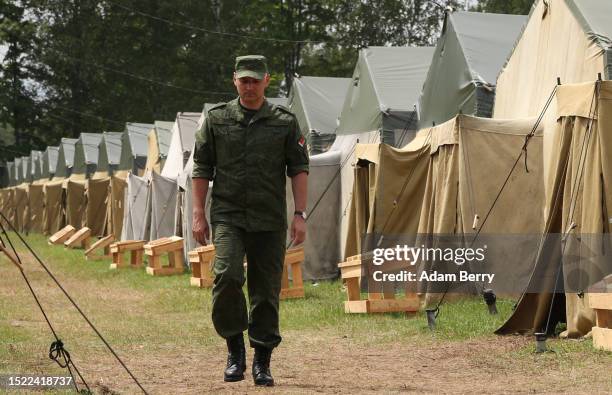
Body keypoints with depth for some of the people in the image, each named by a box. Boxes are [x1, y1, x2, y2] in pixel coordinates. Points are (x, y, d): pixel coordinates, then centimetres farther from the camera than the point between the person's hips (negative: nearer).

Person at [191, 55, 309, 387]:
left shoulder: (285, 122, 6)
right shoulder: (217, 119, 6)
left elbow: (299, 169, 6)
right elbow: (201, 168, 9)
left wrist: (300, 215, -2)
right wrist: (199, 214, 3)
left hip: (270, 221, 1)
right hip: (228, 215, -1)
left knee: (266, 291, 2)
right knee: (227, 275, -21)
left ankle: (262, 363, 11)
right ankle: (235, 348, -4)